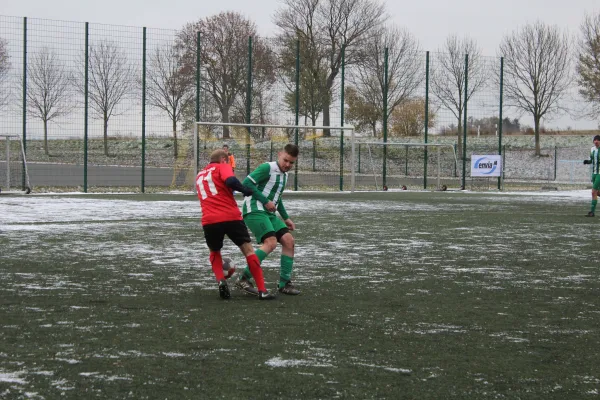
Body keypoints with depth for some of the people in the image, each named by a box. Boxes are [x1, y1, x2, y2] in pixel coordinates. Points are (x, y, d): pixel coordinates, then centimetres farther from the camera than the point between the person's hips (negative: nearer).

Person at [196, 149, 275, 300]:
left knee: (214, 252, 27)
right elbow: (230, 180, -16)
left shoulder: (199, 176, 25)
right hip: (231, 217, -4)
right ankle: (262, 291, 0)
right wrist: (245, 190, -2)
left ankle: (221, 281, 1)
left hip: (209, 221, 4)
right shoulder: (222, 167, 6)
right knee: (248, 250, 7)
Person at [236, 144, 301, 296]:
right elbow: (247, 183, -18)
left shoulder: (284, 175, 19)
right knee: (270, 242, -23)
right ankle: (244, 279, -18)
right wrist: (266, 201, -17)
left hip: (269, 213, 9)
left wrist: (286, 218, 29)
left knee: (289, 240, -1)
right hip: (255, 210, -9)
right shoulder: (267, 168, -9)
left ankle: (284, 284, 5)